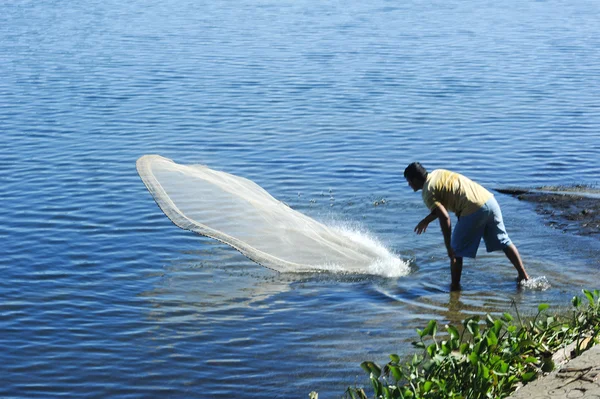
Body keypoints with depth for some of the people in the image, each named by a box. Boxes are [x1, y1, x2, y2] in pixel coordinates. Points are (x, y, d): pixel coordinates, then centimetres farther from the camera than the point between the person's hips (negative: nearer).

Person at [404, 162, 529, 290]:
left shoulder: (428, 193, -3)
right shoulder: (438, 173, 22)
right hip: (489, 199, 8)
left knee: (456, 251, 8)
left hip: (473, 210, -8)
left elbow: (444, 217, -15)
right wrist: (427, 219, 37)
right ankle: (524, 276, 23)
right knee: (504, 242, 19)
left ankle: (455, 286, 13)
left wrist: (448, 246, -11)